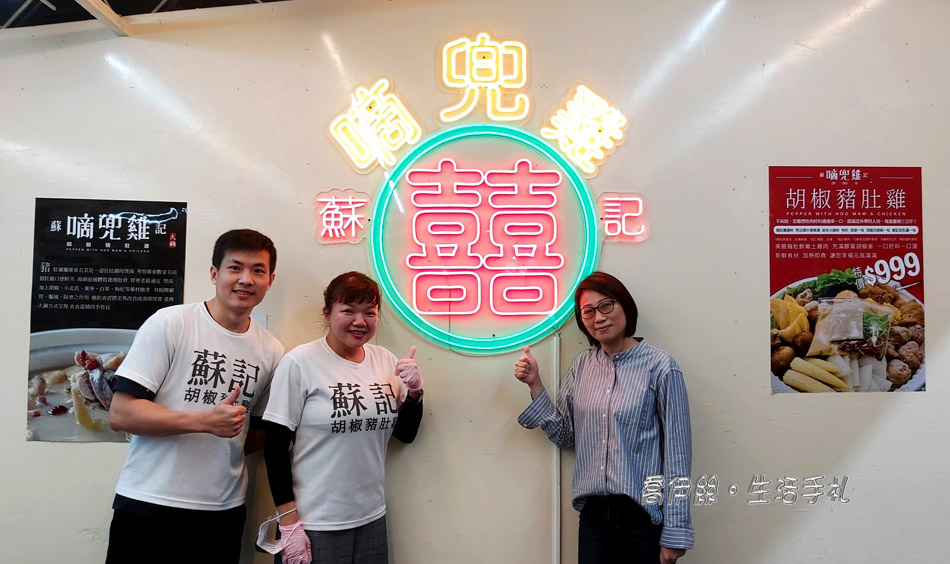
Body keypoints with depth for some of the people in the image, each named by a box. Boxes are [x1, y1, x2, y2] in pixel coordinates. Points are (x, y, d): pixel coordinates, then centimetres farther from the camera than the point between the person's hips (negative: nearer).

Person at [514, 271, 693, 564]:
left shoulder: (660, 367, -10)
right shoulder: (582, 365, 5)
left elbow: (677, 454, -9)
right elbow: (565, 436, 9)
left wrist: (675, 534, -8)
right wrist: (535, 385, -1)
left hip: (644, 517, -4)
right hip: (593, 513, 4)